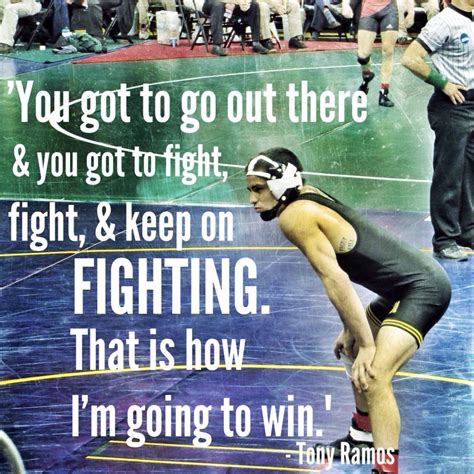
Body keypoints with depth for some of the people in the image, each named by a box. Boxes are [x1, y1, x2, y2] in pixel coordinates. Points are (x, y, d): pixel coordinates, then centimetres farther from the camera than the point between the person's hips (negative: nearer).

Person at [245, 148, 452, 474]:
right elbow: (340, 275, 13)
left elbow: (335, 280, -22)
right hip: (408, 284, 11)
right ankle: (363, 437, 46)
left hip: (423, 288, -11)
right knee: (353, 350, 29)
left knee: (373, 376, -25)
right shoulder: (308, 198, 10)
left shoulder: (294, 216, -17)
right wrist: (350, 330, 13)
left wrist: (366, 344, -20)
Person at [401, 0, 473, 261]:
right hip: (452, 107, -8)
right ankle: (445, 241, 7)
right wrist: (443, 84, -16)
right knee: (449, 177, -2)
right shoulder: (445, 22, -14)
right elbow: (410, 59, -21)